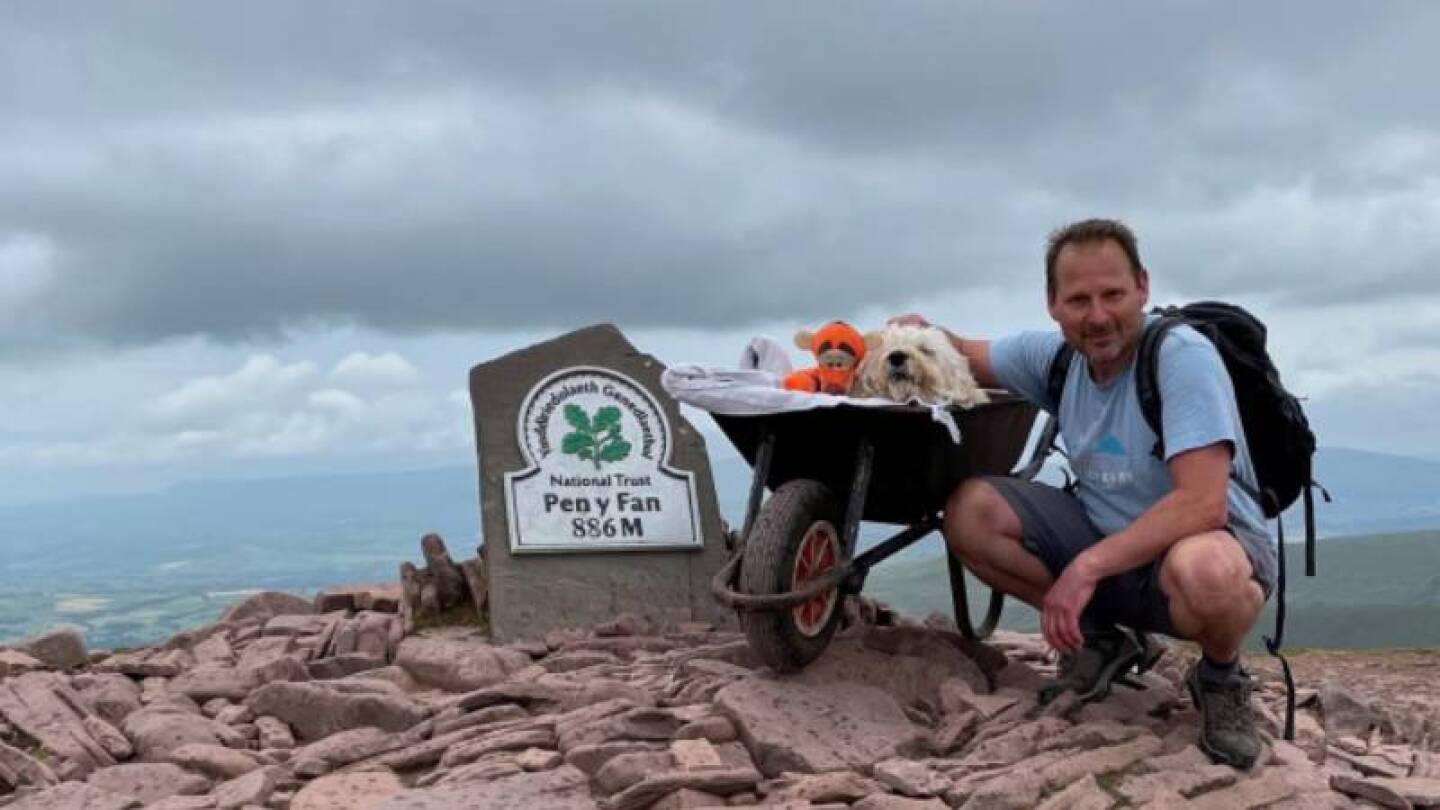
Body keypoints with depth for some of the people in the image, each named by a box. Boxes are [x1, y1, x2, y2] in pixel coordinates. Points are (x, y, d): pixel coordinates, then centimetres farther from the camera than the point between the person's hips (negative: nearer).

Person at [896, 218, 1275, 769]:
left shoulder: (1182, 356, -23)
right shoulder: (1056, 355, -3)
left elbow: (1202, 504, -31)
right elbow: (967, 357, 15)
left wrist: (1086, 567, -33)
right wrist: (920, 333, -9)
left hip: (1214, 540, -6)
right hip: (1106, 537, 6)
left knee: (1204, 572, -43)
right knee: (970, 511, -12)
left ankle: (1221, 675, -5)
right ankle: (1103, 640, 6)